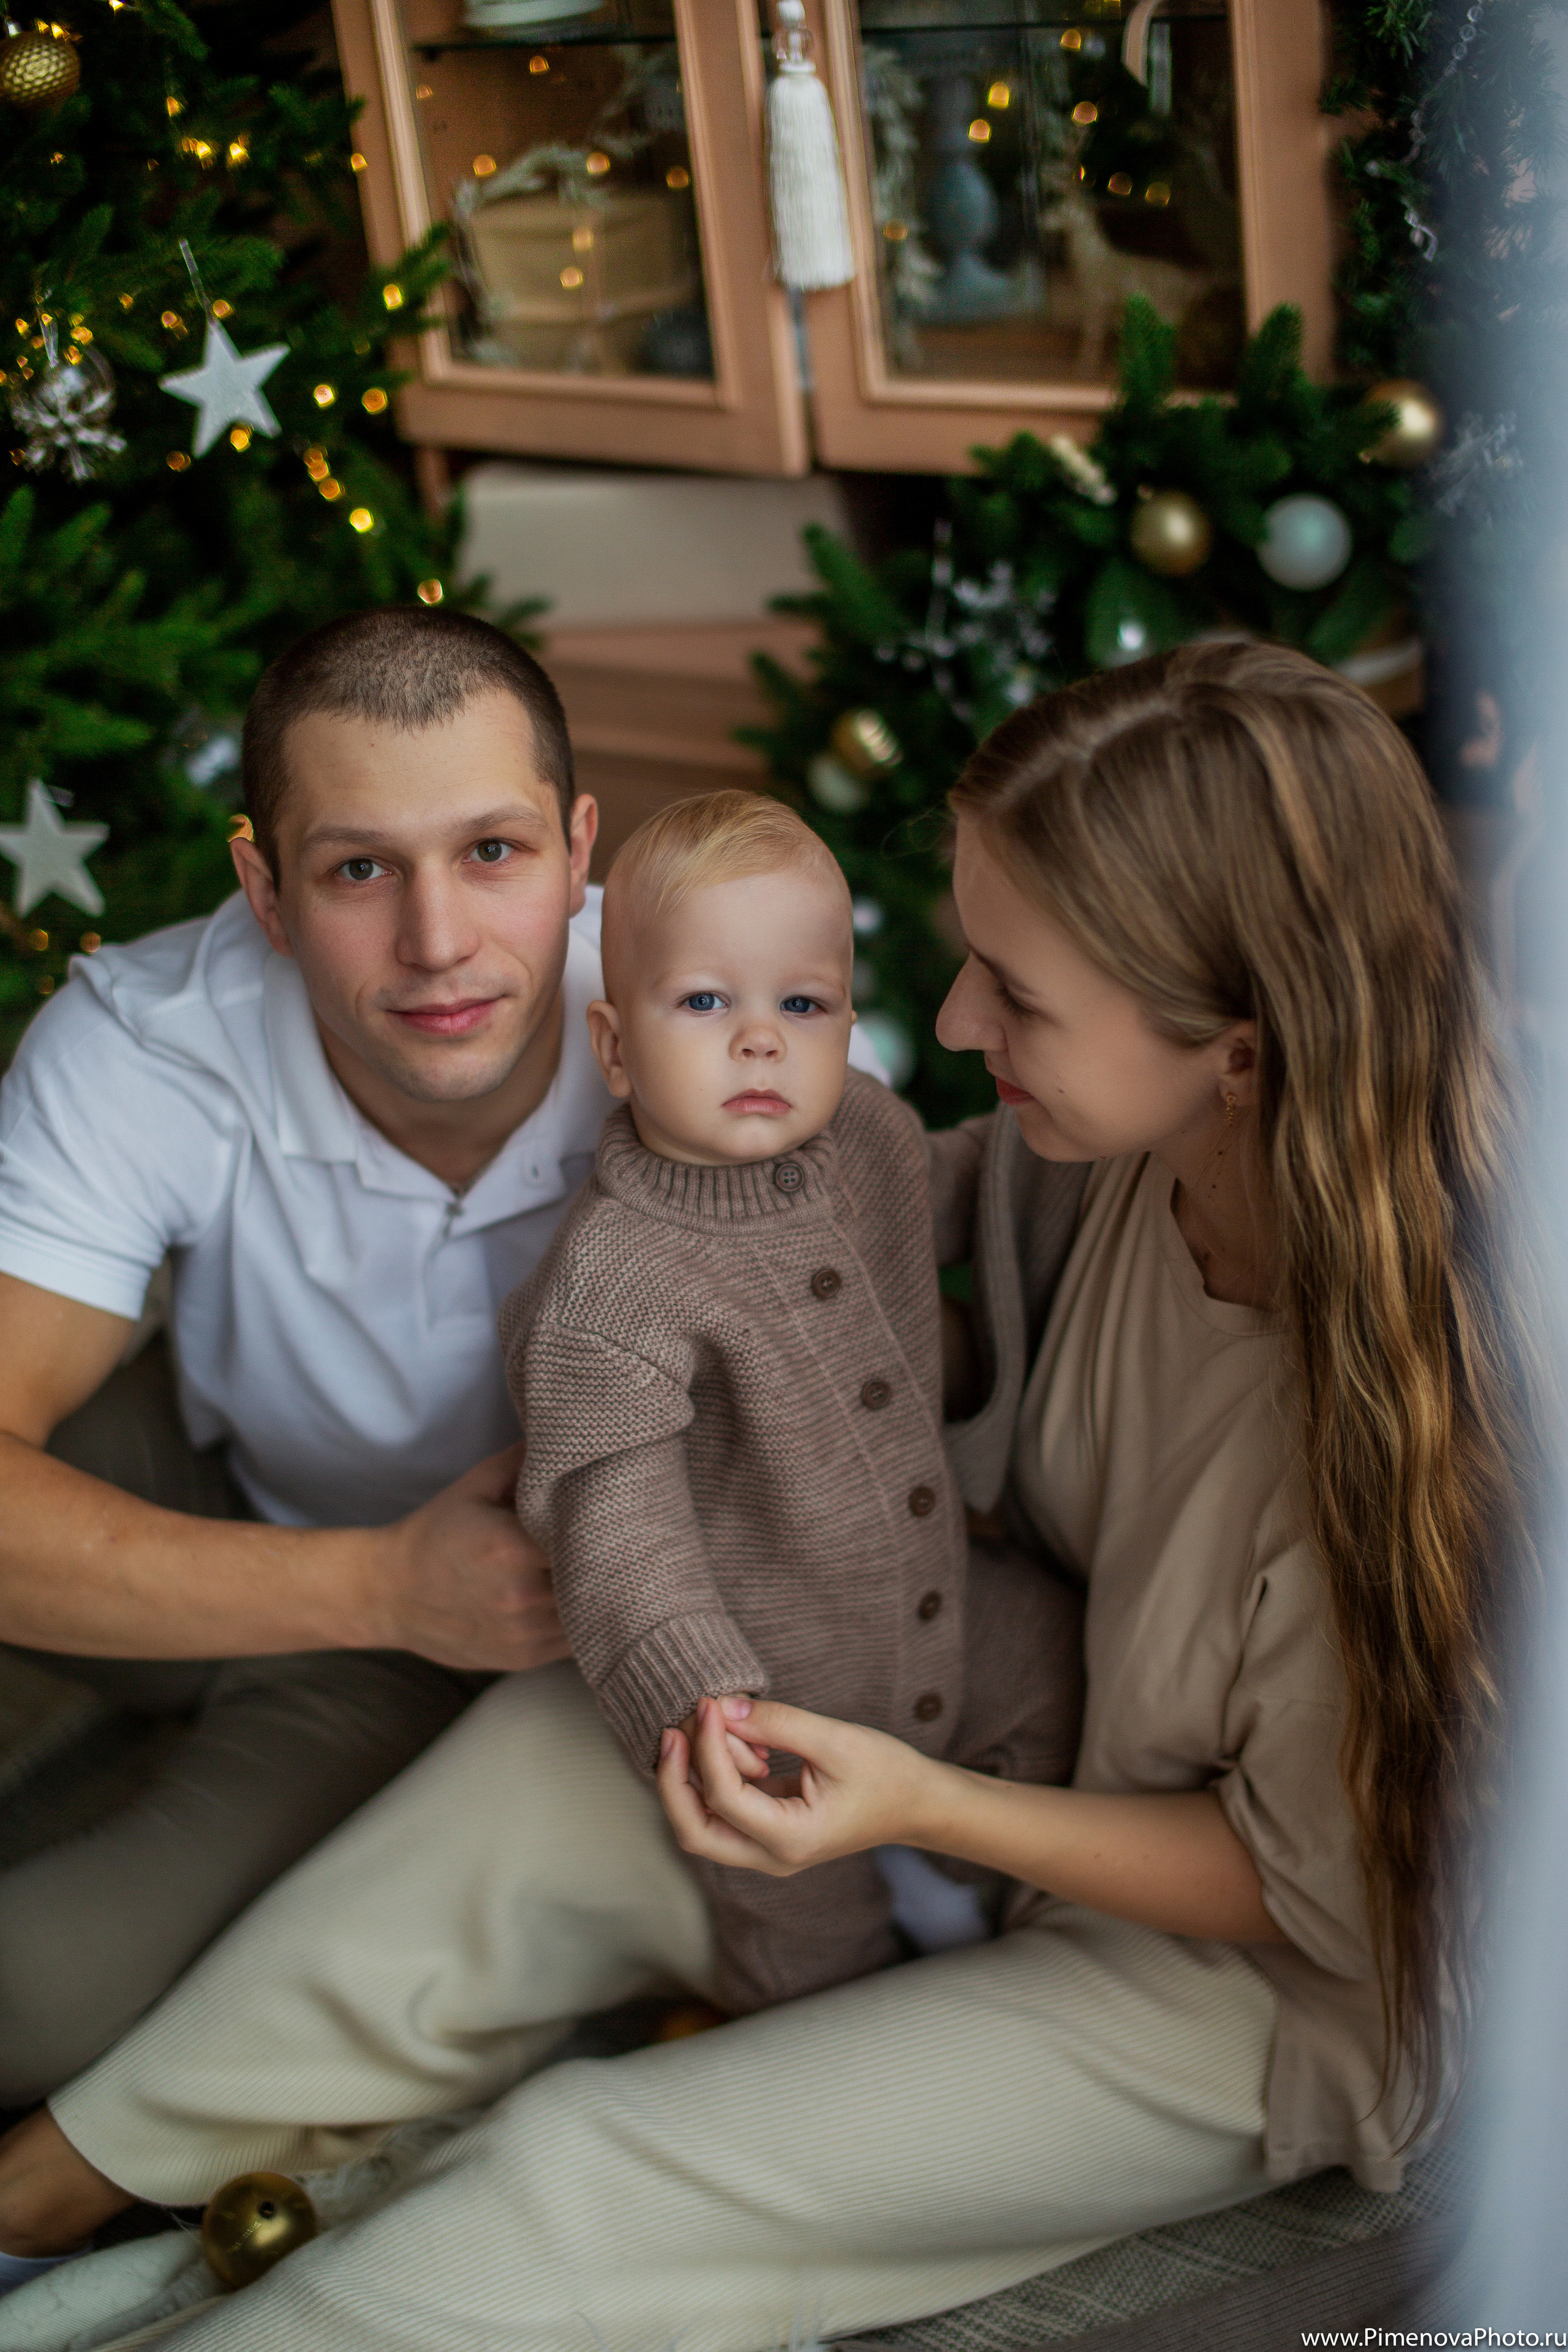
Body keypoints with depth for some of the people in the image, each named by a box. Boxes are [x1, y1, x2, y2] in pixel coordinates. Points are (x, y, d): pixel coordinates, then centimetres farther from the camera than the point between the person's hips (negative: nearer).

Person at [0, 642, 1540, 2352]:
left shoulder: (1408, 1399, -36)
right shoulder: (1122, 1150, -16)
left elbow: (1307, 1875, -21)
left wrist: (922, 1808, -31)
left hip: (1258, 1987, -6)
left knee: (573, 2201, -14)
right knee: (550, 1756, -10)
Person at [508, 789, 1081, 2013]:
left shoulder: (869, 1131, -7)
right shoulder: (614, 1281, -30)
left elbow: (951, 1205, 18)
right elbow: (613, 1513, -35)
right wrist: (690, 1698, -47)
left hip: (943, 1605, 6)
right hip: (774, 1698, -6)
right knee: (818, 1945, 7)